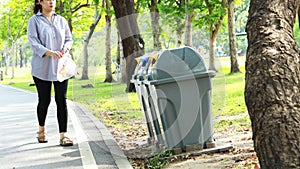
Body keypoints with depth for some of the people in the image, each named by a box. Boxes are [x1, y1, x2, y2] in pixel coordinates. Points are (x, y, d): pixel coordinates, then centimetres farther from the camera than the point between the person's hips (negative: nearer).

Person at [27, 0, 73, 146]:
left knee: (62, 100, -4)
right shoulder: (34, 21, -1)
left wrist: (66, 48, -9)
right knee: (44, 100, 6)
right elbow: (33, 42, -10)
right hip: (42, 67, -3)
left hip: (60, 67, 3)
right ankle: (41, 130, 30)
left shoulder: (61, 20, 12)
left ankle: (63, 135, -3)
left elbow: (69, 39, 15)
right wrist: (49, 53, -25)